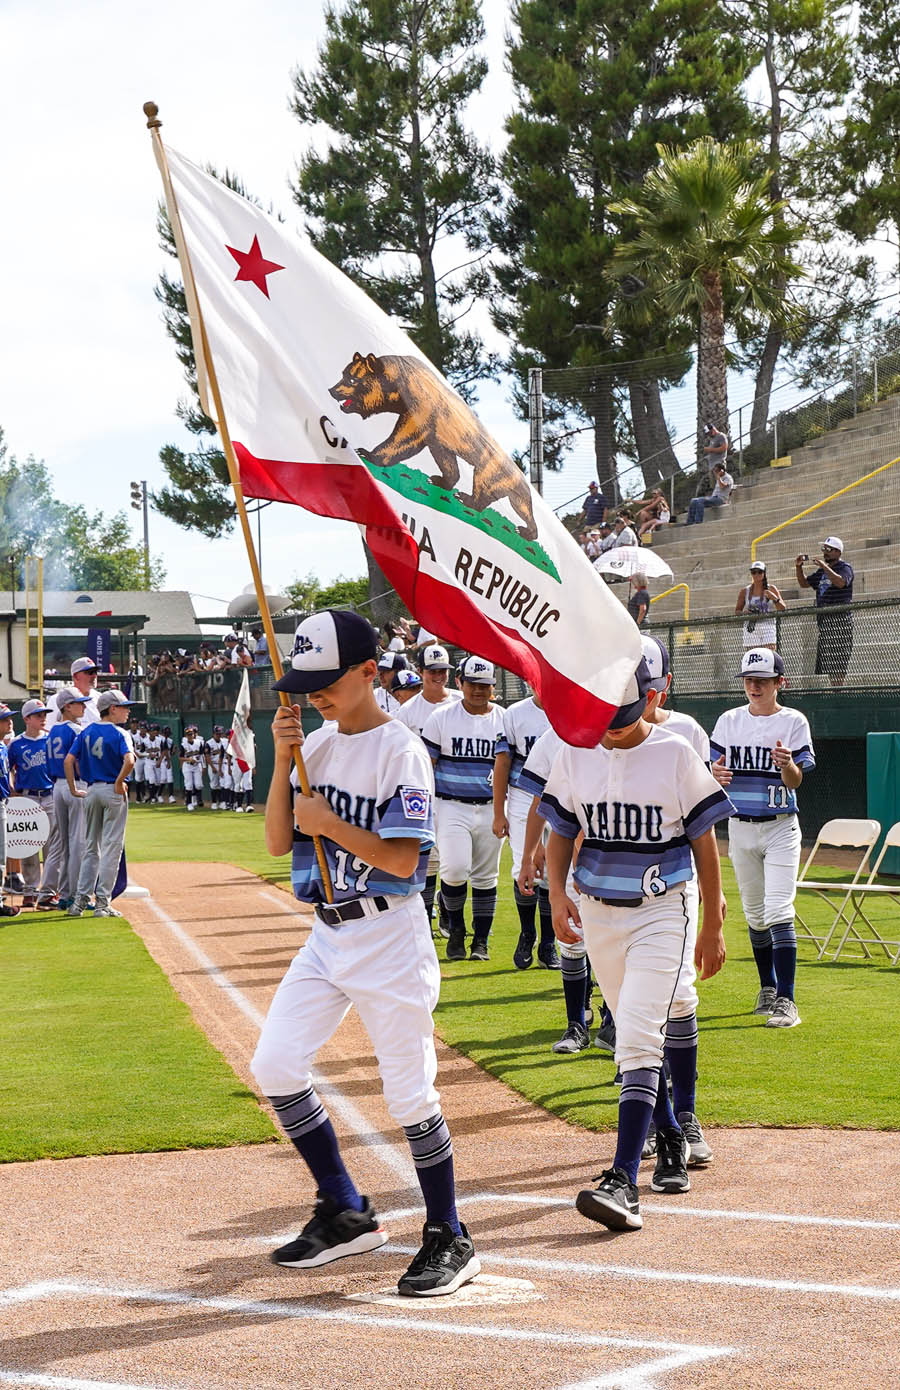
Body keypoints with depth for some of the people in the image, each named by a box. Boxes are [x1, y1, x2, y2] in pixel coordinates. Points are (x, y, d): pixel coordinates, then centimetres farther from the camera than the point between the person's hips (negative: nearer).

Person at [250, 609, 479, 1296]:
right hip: (328, 936, 7)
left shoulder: (401, 750, -12)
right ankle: (347, 1213, 16)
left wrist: (329, 822, -18)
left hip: (389, 937, -7)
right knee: (275, 1066, 1)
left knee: (409, 1093, -4)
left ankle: (451, 1240, 11)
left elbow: (403, 859, -18)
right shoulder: (317, 745, 9)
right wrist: (284, 759, -6)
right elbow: (278, 842, 4)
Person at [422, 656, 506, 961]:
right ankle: (456, 929, 7)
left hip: (491, 808, 2)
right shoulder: (442, 717, 3)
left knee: (485, 876, 5)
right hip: (452, 807, -2)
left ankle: (481, 941, 16)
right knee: (455, 869, -17)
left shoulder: (505, 719, 7)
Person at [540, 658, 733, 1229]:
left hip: (663, 909, -4)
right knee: (636, 1035, 13)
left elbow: (704, 840, -1)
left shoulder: (676, 754, -7)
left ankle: (623, 1179, -22)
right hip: (597, 910, 4)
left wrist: (713, 923, 0)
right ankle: (670, 1139, 32)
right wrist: (557, 892, -7)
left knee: (639, 1037, -15)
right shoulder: (575, 754, 2)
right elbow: (562, 831, 11)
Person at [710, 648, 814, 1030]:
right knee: (754, 915, 12)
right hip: (740, 827, 4)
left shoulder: (793, 722, -3)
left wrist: (788, 765, -29)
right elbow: (716, 773, 8)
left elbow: (795, 781, -7)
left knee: (778, 913, -13)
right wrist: (715, 775, -16)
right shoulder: (729, 721, 6)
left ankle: (786, 1000, -14)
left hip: (780, 827, -4)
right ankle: (768, 987, 26)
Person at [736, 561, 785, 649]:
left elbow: (783, 609, 5)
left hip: (768, 626, -1)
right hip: (751, 629, 1)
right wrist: (745, 612, -6)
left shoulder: (771, 589, 7)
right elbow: (737, 611, 16)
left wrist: (775, 598, -14)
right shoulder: (744, 591, 9)